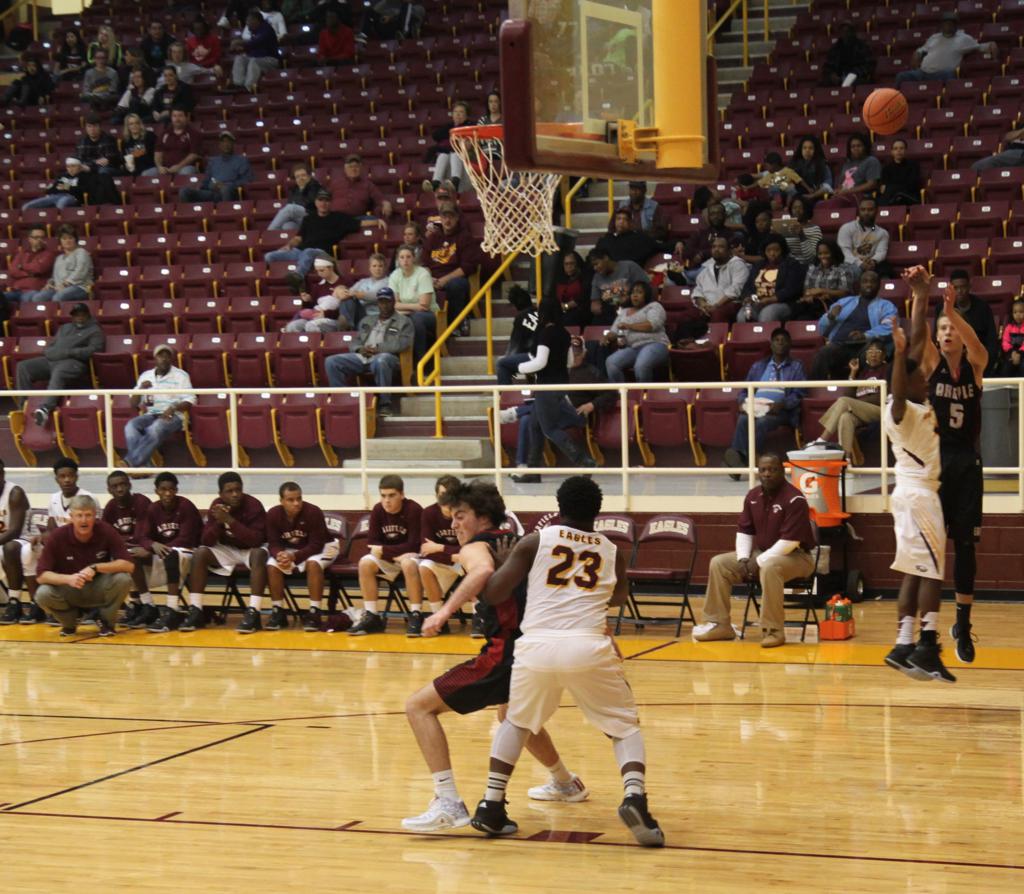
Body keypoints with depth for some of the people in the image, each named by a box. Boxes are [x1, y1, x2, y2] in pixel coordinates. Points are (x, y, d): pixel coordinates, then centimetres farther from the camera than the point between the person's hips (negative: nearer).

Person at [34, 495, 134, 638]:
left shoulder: (106, 532, -17)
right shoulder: (57, 537, -17)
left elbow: (128, 565, -22)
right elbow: (42, 575, -19)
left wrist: (95, 568, -35)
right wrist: (68, 578, -38)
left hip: (99, 589, 0)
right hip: (69, 592, 0)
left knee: (123, 578, -30)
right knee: (43, 594, -31)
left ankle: (106, 621, 0)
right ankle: (70, 621, 5)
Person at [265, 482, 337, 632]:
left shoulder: (314, 512, -27)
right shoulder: (273, 515, -15)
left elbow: (316, 545, -27)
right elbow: (273, 544, -12)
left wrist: (294, 556, -41)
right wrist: (280, 555, -37)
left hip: (321, 547, -3)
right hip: (288, 549, 4)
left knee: (313, 563, -36)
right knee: (272, 565, -24)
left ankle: (314, 612, -30)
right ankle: (278, 612, -12)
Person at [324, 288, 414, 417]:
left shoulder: (404, 322, 12)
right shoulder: (367, 321, 29)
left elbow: (403, 344, -4)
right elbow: (356, 341, 24)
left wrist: (378, 348, -11)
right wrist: (360, 349, -2)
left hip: (385, 357, -5)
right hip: (362, 357, 5)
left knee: (380, 361, -44)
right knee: (332, 361, -18)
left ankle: (384, 404, -33)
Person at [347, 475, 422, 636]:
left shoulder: (413, 510, -20)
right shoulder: (377, 511, -6)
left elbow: (413, 545, -22)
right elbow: (372, 543, -4)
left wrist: (384, 550, -21)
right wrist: (393, 555, -21)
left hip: (411, 555, -5)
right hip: (389, 558, 5)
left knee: (408, 563, -38)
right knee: (365, 563, -21)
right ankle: (371, 616, -17)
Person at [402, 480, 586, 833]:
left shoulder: (476, 547, -3)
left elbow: (484, 571, -28)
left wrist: (447, 609, -31)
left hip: (506, 652, -9)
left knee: (419, 706, -5)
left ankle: (449, 804, -17)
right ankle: (565, 782, 58)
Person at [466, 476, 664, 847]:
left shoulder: (535, 541, 10)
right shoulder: (612, 552, 17)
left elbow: (493, 594, 9)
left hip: (537, 645, 1)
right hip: (589, 648, 0)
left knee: (516, 722, 26)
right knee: (624, 726, 16)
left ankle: (491, 807, 19)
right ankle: (635, 799, -8)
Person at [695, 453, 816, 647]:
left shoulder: (794, 499, -19)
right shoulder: (753, 497, 4)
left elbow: (789, 541, -25)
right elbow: (744, 531, 10)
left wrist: (759, 562, -23)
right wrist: (743, 559, -8)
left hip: (796, 556, -8)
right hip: (760, 553, 8)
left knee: (769, 568, -41)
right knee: (719, 563, -4)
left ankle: (774, 631, -32)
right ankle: (719, 624, -3)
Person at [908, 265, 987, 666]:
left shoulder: (975, 366, 1)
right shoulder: (931, 365, 0)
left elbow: (977, 343, -22)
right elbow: (917, 335, -20)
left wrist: (951, 310, -41)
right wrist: (920, 297, -40)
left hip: (966, 464, 1)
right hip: (932, 461, -1)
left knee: (965, 545, 4)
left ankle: (963, 625, 12)